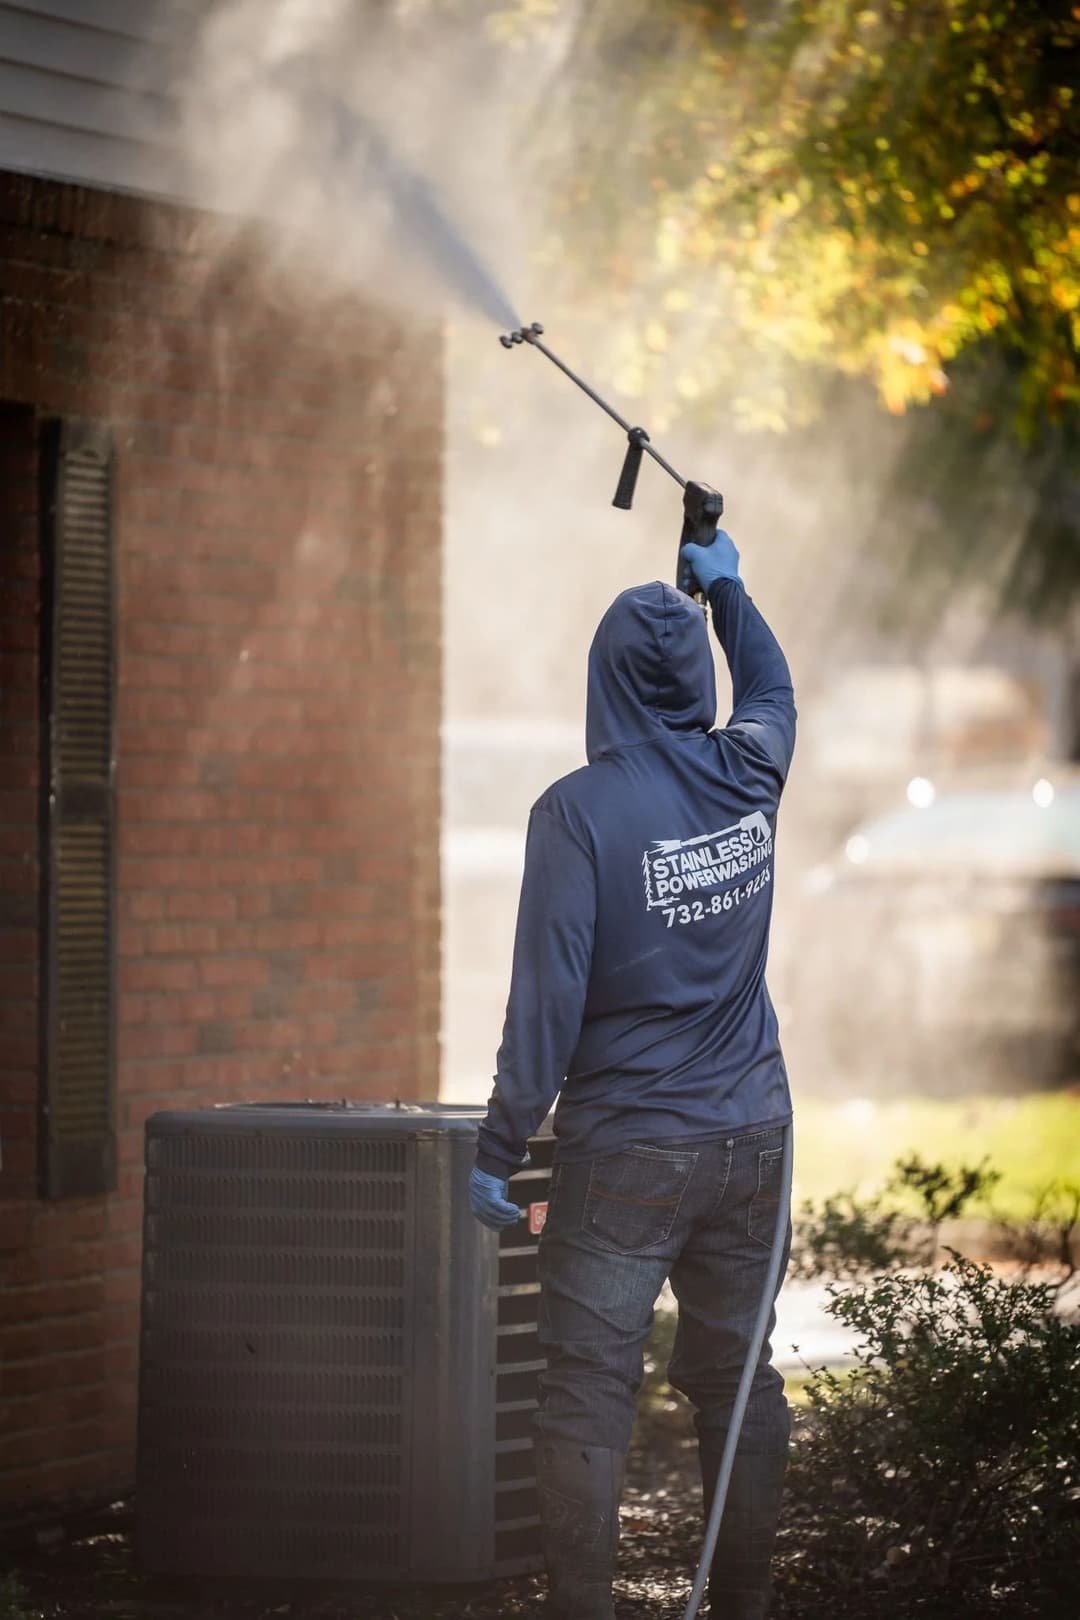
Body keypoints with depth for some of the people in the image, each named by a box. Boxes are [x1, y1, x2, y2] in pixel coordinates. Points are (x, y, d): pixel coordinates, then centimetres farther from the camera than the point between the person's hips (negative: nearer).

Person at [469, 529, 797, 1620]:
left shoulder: (580, 809, -14)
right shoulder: (748, 777, 1)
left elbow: (548, 993, -16)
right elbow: (772, 690, 27)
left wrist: (499, 1148, -9)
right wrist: (724, 585, 43)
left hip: (626, 1151, -5)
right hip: (750, 1138, 5)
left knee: (587, 1396, -3)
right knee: (738, 1382, 12)